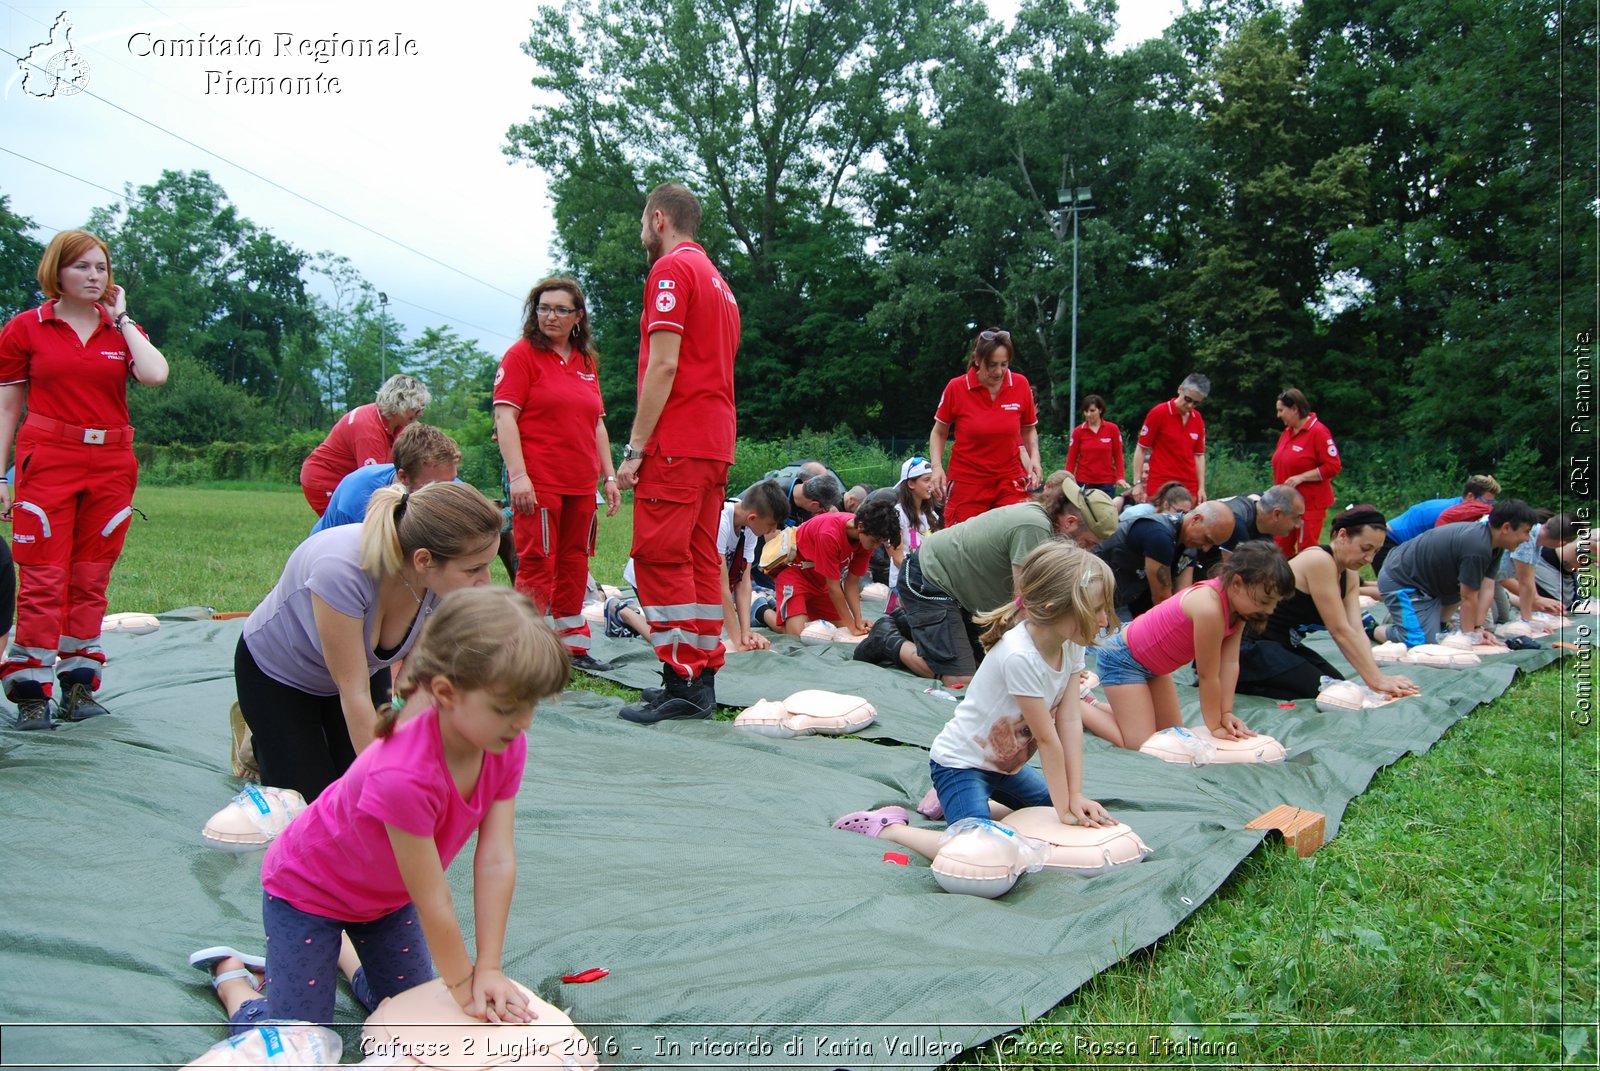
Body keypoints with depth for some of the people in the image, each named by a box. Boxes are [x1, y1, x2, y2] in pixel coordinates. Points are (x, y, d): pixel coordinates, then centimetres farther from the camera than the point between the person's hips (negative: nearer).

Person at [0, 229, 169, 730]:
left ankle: (79, 686, 14)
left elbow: (155, 374, -11)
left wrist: (122, 319, -1)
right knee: (43, 578, -6)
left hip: (110, 464, 3)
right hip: (47, 462, -3)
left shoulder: (122, 329, 11)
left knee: (91, 580, 7)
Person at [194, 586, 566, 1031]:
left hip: (386, 891, 7)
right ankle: (231, 974, 23)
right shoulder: (405, 776, -44)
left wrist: (487, 969, -19)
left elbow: (496, 861, -20)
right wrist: (464, 987, -19)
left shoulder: (507, 747, -23)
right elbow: (433, 904, -32)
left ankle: (342, 946, 38)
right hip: (306, 889, -7)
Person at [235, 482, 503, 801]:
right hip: (277, 673, -4)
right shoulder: (342, 570, -43)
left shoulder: (445, 581, -28)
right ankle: (260, 739, 25)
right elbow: (354, 693, -34)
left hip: (362, 666, 4)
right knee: (310, 797, -2)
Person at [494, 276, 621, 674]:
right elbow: (504, 417, -9)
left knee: (574, 565, 12)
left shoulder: (587, 362, 16)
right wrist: (518, 475, -18)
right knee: (538, 565, -5)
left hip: (580, 484, 6)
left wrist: (610, 476, 14)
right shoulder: (522, 354, -1)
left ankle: (573, 646, 21)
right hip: (537, 483, -6)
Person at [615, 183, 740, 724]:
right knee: (700, 558, 9)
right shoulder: (718, 281, 22)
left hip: (675, 443, -9)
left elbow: (663, 365, -15)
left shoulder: (671, 269, -6)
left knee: (659, 558, -8)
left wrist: (635, 448, -13)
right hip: (716, 442, 9)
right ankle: (703, 679, 12)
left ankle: (682, 684, -9)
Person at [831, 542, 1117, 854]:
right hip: (960, 762, -9)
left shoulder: (1071, 647, -7)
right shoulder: (1019, 656, -33)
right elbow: (1046, 738, -24)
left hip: (1005, 762, 9)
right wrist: (1064, 807, -15)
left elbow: (1070, 723, -9)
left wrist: (1075, 797, -12)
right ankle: (889, 826, -5)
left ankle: (949, 799, 23)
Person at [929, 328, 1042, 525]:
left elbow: (1029, 429, 14)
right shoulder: (956, 387, -7)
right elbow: (939, 432, 6)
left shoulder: (1021, 385, -2)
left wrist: (1034, 456, -5)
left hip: (1010, 479, 1)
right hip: (966, 480, -1)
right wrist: (937, 466, -8)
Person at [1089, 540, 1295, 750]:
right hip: (1121, 659, -10)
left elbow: (1230, 663, -6)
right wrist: (1215, 726, -14)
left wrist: (1226, 713, -12)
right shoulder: (1210, 609, -36)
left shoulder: (1237, 601, -9)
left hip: (1151, 663, 10)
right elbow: (1208, 676, -25)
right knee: (1140, 744, -14)